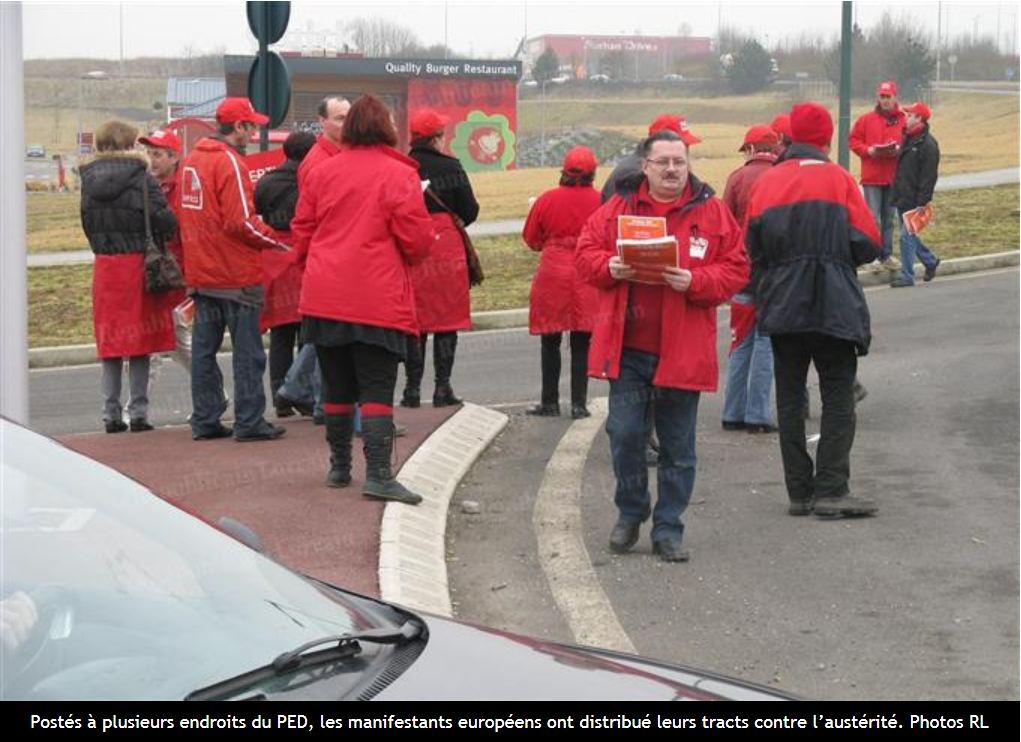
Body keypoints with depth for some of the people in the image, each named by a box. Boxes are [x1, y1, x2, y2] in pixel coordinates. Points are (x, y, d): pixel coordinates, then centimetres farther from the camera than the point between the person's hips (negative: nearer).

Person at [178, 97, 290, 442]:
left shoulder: (192, 159, 12)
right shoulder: (228, 161, -15)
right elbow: (241, 222, -19)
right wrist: (279, 241, -9)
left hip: (201, 273, 8)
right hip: (235, 273, -8)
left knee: (204, 347, 10)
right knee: (248, 351, -1)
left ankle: (205, 421, 13)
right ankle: (249, 422, 1)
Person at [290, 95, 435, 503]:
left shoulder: (322, 171, 6)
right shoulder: (399, 175, -7)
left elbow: (302, 230, 10)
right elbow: (417, 240, -9)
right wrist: (420, 250, 13)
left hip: (324, 297, 4)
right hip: (377, 300, -4)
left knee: (337, 386, 14)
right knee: (377, 388, -4)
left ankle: (339, 466, 24)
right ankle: (378, 474, -12)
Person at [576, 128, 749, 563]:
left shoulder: (712, 213, 2)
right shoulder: (618, 209, 6)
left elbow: (735, 269, -2)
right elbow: (586, 253, 8)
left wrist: (695, 282, -19)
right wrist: (610, 268, -13)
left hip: (682, 353, -1)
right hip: (626, 348, 1)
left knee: (678, 445, 6)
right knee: (624, 433, -1)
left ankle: (668, 528, 17)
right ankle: (630, 514, 21)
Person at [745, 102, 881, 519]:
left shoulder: (766, 183, 6)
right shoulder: (838, 179, -3)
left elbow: (752, 252, 7)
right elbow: (867, 245, -6)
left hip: (781, 308, 3)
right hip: (834, 308, -3)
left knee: (789, 398, 9)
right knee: (838, 397, 2)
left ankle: (799, 492, 9)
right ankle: (830, 490, -4)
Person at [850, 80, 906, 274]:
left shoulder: (904, 120, 4)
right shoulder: (866, 119, 3)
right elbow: (854, 141, 4)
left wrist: (899, 149, -13)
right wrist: (869, 150, -12)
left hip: (894, 177, 2)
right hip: (872, 177, -2)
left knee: (889, 219, 11)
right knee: (873, 219, -6)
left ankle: (887, 255, 17)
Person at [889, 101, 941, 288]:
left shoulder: (928, 144, -14)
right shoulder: (907, 139, 14)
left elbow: (929, 176, -17)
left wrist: (922, 202, -20)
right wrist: (897, 192, 16)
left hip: (914, 200, -9)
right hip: (902, 198, 9)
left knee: (907, 236, -7)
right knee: (908, 234, 16)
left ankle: (907, 276, -1)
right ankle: (930, 261, 34)